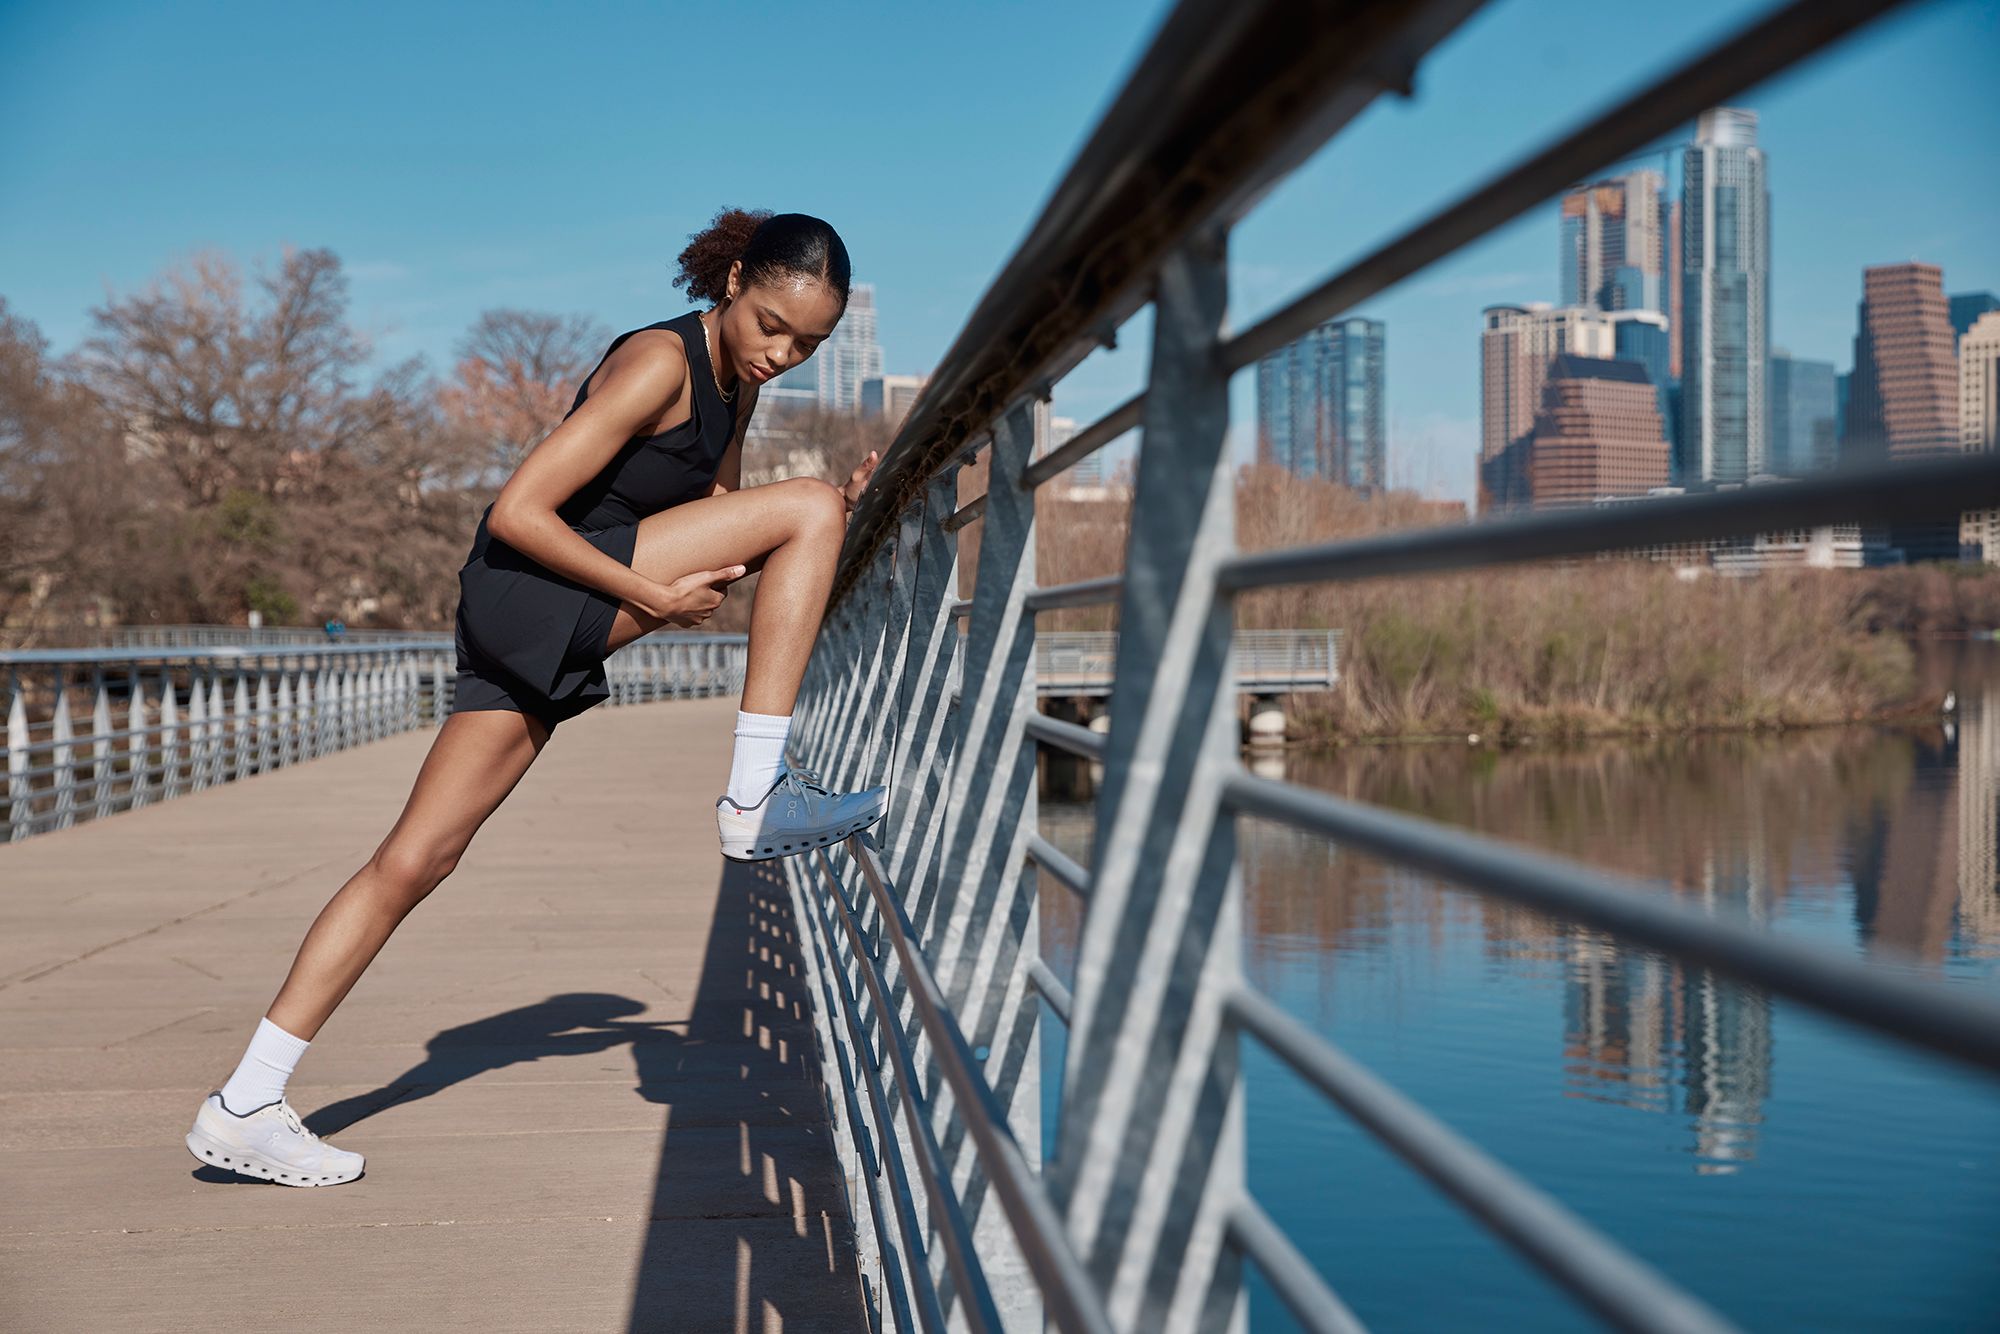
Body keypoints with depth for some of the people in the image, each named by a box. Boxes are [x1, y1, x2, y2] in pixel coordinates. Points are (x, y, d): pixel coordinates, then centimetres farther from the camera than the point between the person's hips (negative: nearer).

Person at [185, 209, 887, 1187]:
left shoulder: (736, 383, 14)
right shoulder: (658, 363, -14)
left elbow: (721, 533, 20)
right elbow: (518, 511, -17)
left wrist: (837, 509, 6)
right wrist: (649, 595, -18)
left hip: (542, 640, 9)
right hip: (532, 590, -9)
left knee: (419, 857, 5)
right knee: (804, 505, -13)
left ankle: (244, 1108, 8)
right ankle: (756, 801, -13)